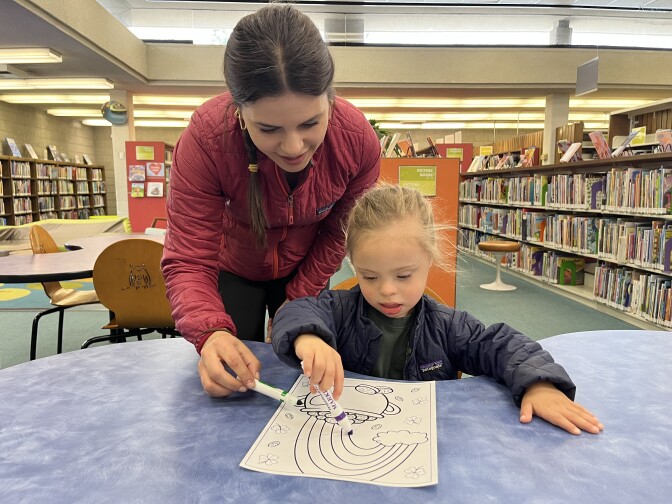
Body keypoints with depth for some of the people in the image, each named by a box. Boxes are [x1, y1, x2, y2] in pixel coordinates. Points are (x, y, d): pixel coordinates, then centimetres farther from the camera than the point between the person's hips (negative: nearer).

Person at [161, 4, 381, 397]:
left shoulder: (359, 140, -29)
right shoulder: (206, 137, -35)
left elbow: (339, 234, -13)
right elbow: (188, 260, -31)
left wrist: (295, 304, -10)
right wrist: (211, 332, -50)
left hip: (303, 272, 2)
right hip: (233, 269, -1)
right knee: (232, 379, 8)